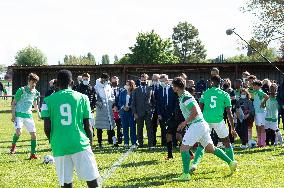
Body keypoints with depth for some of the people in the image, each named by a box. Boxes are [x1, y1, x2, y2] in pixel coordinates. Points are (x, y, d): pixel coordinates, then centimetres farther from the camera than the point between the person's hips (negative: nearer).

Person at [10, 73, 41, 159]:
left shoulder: (35, 92, 5)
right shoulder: (21, 90, -10)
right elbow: (14, 103, -6)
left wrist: (38, 112, 16)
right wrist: (13, 115, -12)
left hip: (28, 115, 5)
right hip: (19, 114, -5)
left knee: (34, 134, 0)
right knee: (18, 132, -26)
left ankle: (33, 154, 13)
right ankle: (13, 145, 4)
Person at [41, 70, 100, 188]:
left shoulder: (49, 100, 4)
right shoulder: (82, 97, 4)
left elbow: (47, 127, 0)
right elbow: (87, 126, 4)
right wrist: (90, 144, 16)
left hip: (59, 147, 1)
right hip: (80, 144, -1)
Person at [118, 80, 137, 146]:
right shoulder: (122, 93, 10)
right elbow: (120, 102, 10)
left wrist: (129, 107, -13)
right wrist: (123, 107, -8)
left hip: (131, 112, -3)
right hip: (123, 112, 3)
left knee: (132, 127, -4)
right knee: (125, 127, 5)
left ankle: (134, 142, 1)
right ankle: (126, 143, 10)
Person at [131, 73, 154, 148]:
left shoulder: (150, 89, 8)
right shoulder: (136, 90, 7)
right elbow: (133, 102, 5)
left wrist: (152, 109, 2)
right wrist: (134, 113, -2)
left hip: (148, 113, 0)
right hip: (139, 113, 0)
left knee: (149, 128, -3)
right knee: (139, 129, 4)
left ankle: (150, 143, 0)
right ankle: (140, 143, 10)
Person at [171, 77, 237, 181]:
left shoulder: (186, 97, -15)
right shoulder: (183, 96, 16)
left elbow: (195, 112, -21)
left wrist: (184, 123, -15)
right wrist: (186, 123, 24)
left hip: (197, 125, -10)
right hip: (201, 125, 10)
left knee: (184, 148, -10)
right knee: (211, 148, 16)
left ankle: (186, 174, -12)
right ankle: (231, 162, 19)